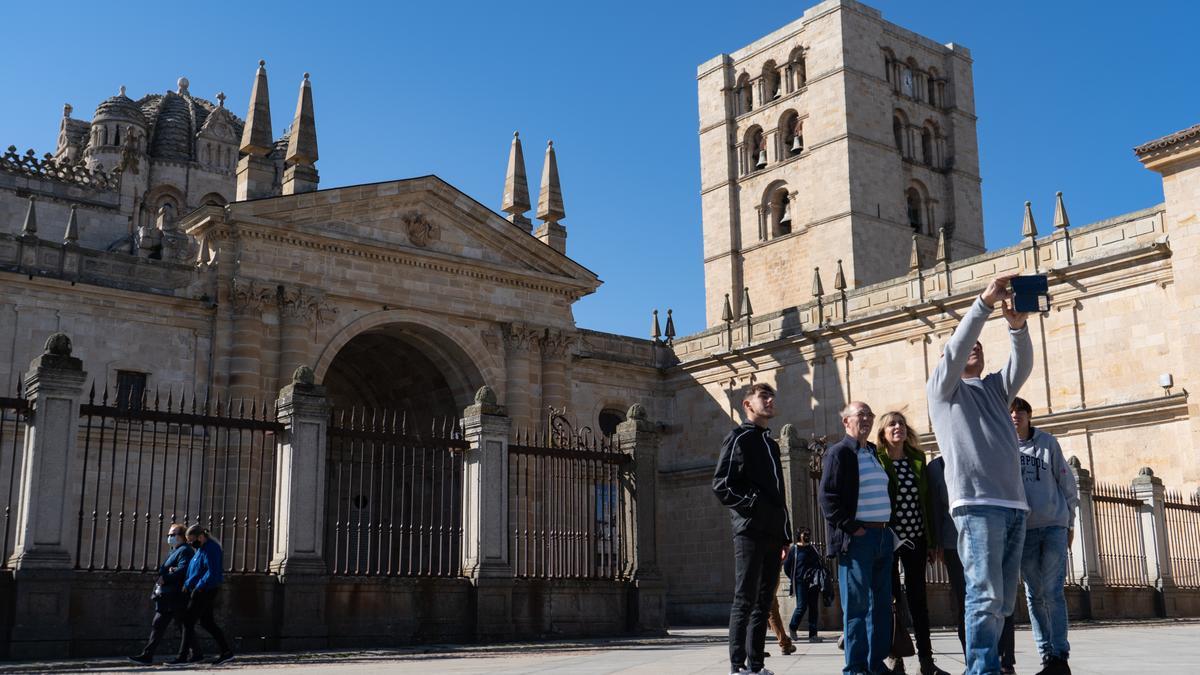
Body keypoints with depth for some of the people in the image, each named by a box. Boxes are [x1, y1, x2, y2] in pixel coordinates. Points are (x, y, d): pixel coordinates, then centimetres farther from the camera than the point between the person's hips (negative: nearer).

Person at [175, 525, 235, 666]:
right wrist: (187, 584, 6)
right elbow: (197, 571, 20)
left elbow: (212, 574, -24)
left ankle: (182, 656, 1)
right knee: (207, 622, 14)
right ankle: (226, 651, 16)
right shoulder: (201, 548, 13)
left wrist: (197, 588, -19)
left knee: (188, 622, -5)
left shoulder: (211, 549, -18)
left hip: (205, 591, -10)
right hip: (202, 591, 10)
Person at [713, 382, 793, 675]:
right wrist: (752, 506, -16)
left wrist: (785, 534, 17)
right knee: (745, 600, -6)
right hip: (750, 531, -7)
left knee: (763, 602, 8)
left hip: (773, 534, 7)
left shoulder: (771, 443, 22)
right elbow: (722, 485, -10)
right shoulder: (739, 438, -1)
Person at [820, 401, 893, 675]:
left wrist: (887, 528, 13)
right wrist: (850, 528, -16)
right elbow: (829, 497, -12)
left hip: (883, 536, 8)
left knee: (881, 604, 9)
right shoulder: (839, 452, -4)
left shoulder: (874, 453, 19)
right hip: (856, 538, -7)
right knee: (856, 605, -4)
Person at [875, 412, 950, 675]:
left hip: (916, 537, 4)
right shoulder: (875, 460, -4)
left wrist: (932, 539, 7)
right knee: (892, 598, 1)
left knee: (918, 596, 7)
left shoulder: (917, 459, 9)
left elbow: (927, 500, 11)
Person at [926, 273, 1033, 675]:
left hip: (1014, 504, 6)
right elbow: (954, 348, -7)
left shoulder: (995, 388, 23)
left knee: (1003, 601, 6)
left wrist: (1017, 325, -15)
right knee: (986, 596, -14)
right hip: (977, 503, -6)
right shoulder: (942, 388, 11)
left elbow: (1022, 365, 4)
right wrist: (984, 303, -17)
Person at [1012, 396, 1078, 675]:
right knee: (1034, 594, 2)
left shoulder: (1048, 442, 4)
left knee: (1053, 592, -5)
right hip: (1022, 529, 1)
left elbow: (1067, 483, 8)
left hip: (1054, 526, -1)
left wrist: (1070, 523, 8)